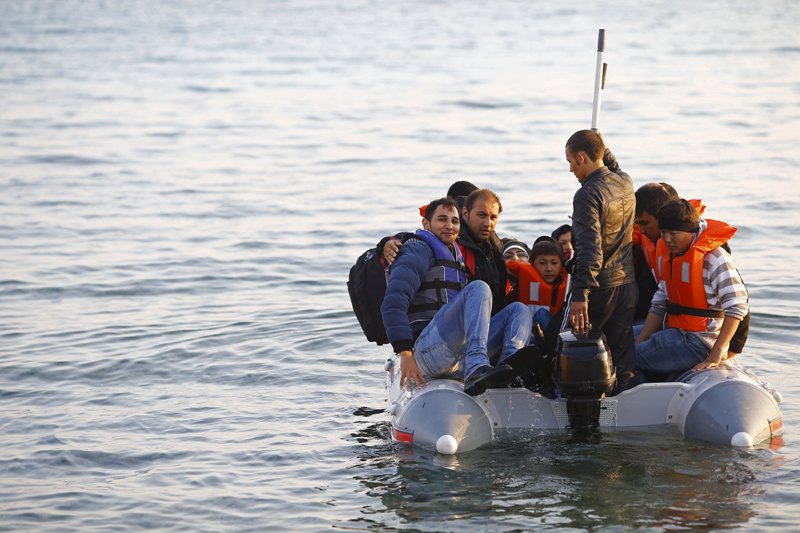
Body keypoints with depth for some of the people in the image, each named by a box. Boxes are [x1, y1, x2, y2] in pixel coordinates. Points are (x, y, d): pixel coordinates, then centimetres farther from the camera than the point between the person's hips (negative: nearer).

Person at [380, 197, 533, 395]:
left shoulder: (457, 259, 33)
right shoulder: (419, 251, 6)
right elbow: (393, 303, -9)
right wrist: (405, 353, -20)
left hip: (459, 361, 8)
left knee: (519, 310, 1)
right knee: (479, 288, -24)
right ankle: (476, 371, -45)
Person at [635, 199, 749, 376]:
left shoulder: (715, 259, -16)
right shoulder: (666, 254, 9)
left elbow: (737, 307, -20)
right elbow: (659, 304, 12)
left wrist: (715, 356, -23)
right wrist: (638, 344, 2)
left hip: (700, 342, -9)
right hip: (676, 335, 9)